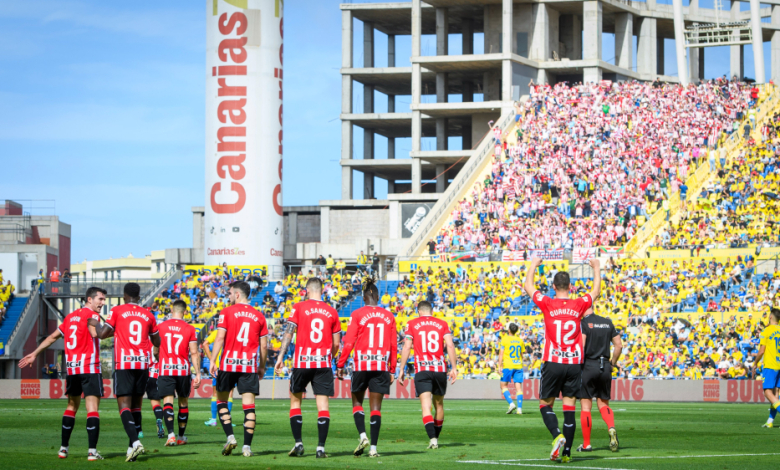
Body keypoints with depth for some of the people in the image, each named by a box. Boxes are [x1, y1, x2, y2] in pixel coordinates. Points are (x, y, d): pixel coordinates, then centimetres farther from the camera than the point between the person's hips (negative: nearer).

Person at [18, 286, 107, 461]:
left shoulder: (70, 317, 18)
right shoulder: (91, 315, -6)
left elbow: (53, 337, 24)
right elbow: (95, 332, -28)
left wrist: (34, 354, 29)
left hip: (71, 367, 7)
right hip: (90, 367, -7)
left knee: (72, 406, 19)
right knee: (92, 408, -9)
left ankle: (63, 448, 20)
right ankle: (92, 451, -16)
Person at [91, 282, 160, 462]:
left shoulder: (117, 311, 0)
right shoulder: (147, 314, 10)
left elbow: (102, 334, -5)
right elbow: (157, 342, 19)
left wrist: (95, 324, 15)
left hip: (123, 364, -4)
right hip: (143, 363, 4)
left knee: (124, 405, -6)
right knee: (136, 405, 13)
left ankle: (135, 442, -26)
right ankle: (132, 447, 12)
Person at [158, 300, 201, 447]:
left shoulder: (161, 327, 1)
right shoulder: (190, 329, -1)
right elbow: (194, 353, -3)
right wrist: (198, 374, 0)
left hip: (165, 369, -1)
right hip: (183, 369, 1)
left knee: (168, 401, -5)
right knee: (183, 402, 15)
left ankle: (171, 434, -23)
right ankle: (181, 437, 23)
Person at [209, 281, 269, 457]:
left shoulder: (227, 312, -1)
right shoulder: (258, 316, 9)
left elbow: (220, 338, -9)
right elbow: (264, 345, 9)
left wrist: (213, 360, -7)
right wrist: (262, 366, 19)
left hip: (228, 363, -2)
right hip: (250, 364, 2)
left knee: (222, 400, 13)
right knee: (249, 404, 0)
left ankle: (230, 437, -1)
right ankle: (247, 446, -3)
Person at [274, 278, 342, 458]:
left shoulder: (299, 307, 0)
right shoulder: (331, 311, 7)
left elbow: (289, 333, -7)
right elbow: (336, 343, 9)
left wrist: (280, 357, -7)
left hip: (302, 362, -1)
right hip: (324, 363, 1)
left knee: (295, 399, 13)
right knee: (322, 404, 0)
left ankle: (298, 443, 6)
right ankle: (321, 447, -5)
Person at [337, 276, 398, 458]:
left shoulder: (358, 314, -3)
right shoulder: (388, 316, 5)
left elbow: (348, 342, -6)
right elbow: (394, 346, 7)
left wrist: (340, 365, 0)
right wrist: (392, 370, 15)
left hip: (361, 366, -2)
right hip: (382, 366, 2)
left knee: (357, 402, 14)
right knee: (376, 407, 5)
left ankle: (363, 436, -8)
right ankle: (373, 447, 0)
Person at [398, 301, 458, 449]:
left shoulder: (412, 324, 6)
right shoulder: (442, 324, 9)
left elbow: (407, 347, -1)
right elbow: (450, 345, -1)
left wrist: (402, 369, 2)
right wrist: (454, 367, 0)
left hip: (421, 370, -2)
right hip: (440, 369, 2)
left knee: (426, 406, -9)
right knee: (439, 404, 18)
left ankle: (432, 438, -25)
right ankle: (436, 438, 28)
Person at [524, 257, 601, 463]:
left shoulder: (547, 304, -5)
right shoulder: (579, 305, 0)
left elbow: (528, 286, 11)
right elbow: (596, 291, 21)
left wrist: (533, 265, 28)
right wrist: (596, 268, 36)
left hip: (552, 363, -2)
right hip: (574, 364, 2)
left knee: (545, 405, 10)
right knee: (569, 408, 5)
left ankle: (557, 435, -16)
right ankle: (567, 452, 2)